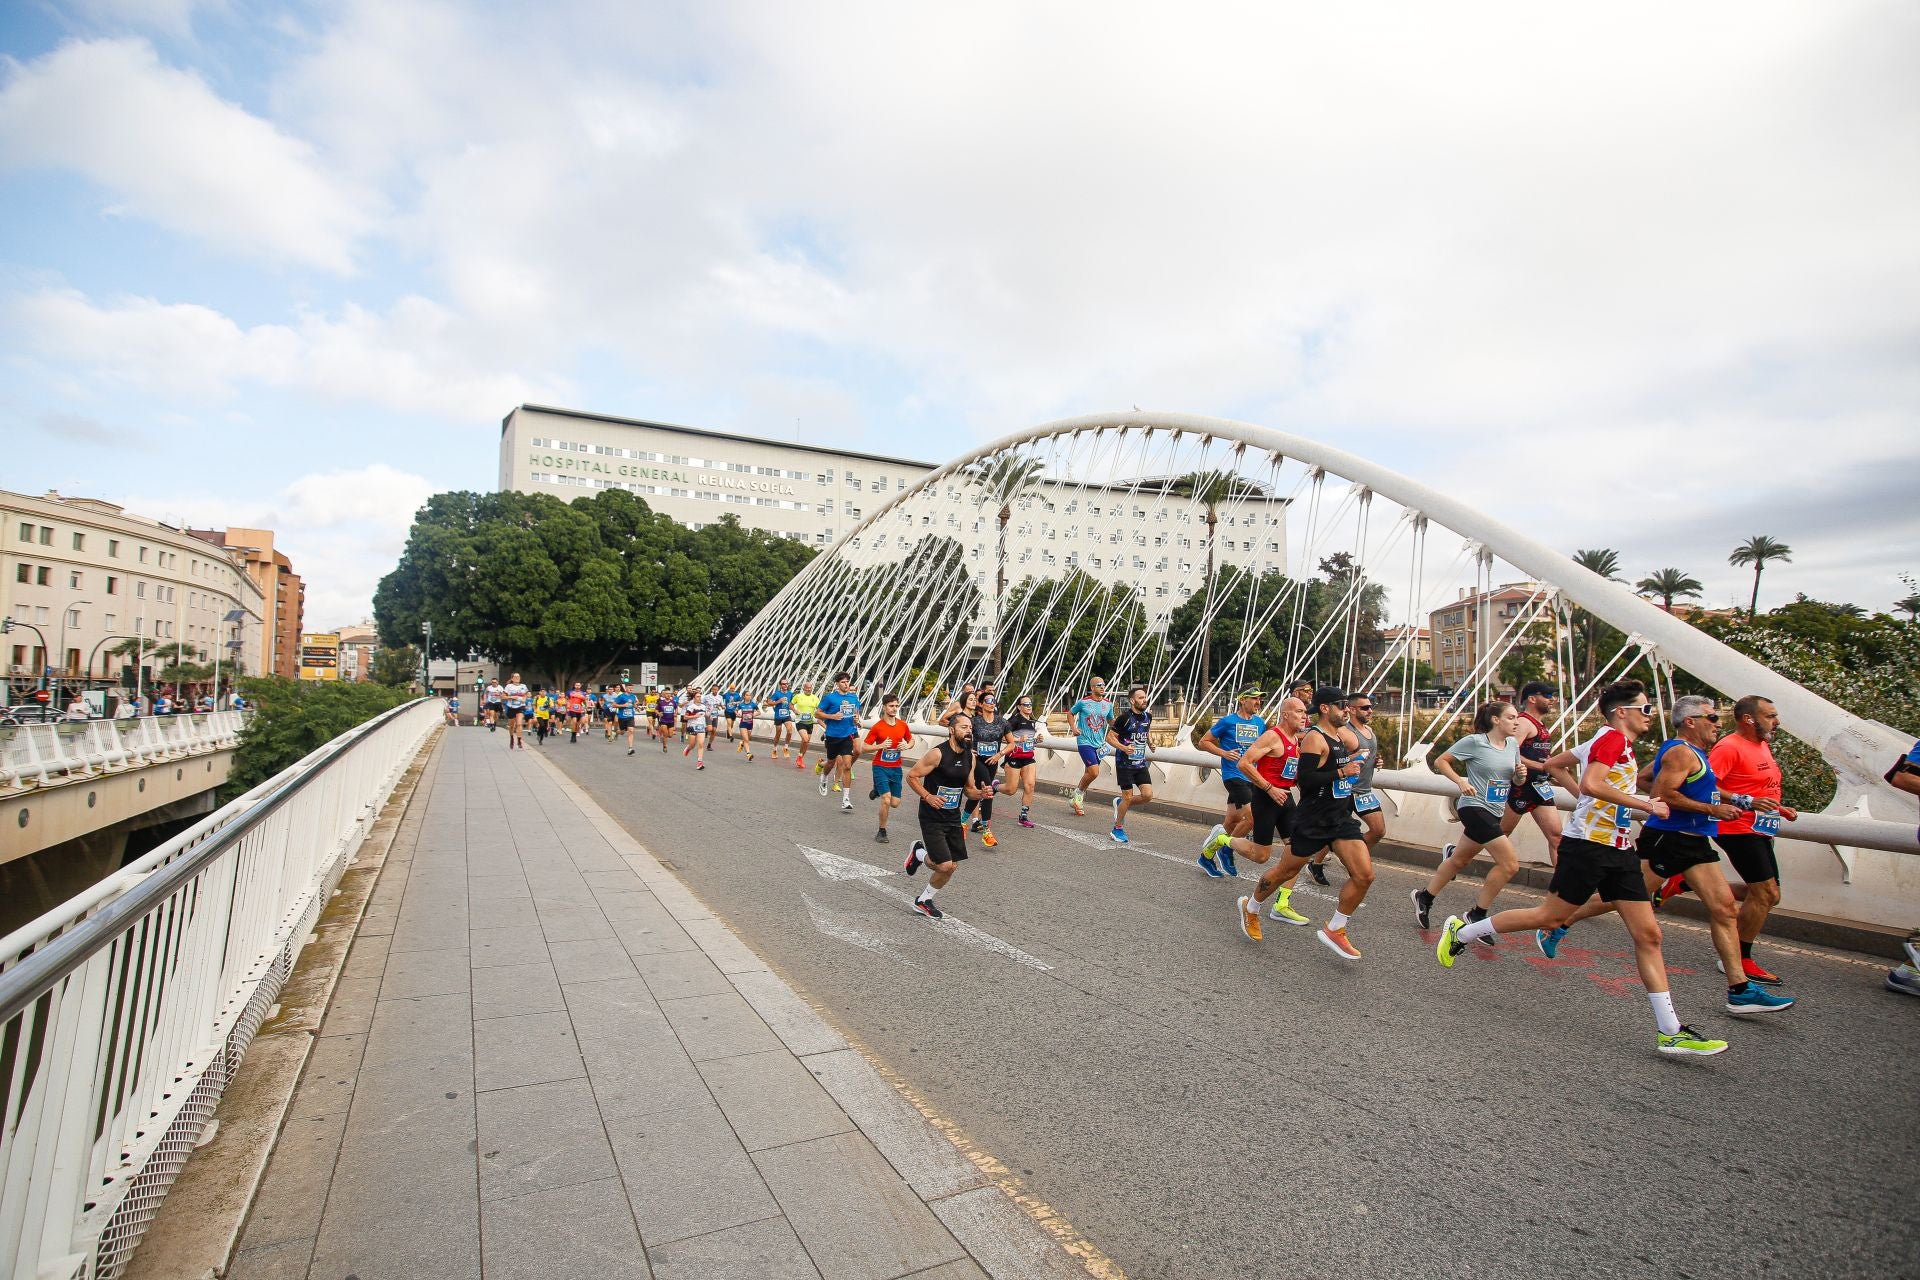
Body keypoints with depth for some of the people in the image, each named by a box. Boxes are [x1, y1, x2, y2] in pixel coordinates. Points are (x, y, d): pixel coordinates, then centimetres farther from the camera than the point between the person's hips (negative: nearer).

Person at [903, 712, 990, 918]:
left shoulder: (970, 756, 3)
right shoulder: (938, 753, -18)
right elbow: (912, 777, -12)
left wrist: (981, 794, -8)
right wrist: (928, 796, -24)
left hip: (953, 817, 7)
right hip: (932, 818, -7)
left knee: (951, 866, 8)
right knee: (945, 865, -13)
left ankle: (923, 900, 30)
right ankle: (919, 853, 19)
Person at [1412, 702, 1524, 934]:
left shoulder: (1513, 745, 7)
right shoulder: (1474, 741, -12)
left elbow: (1515, 780, 17)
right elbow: (1440, 761, -6)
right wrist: (1461, 782, -18)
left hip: (1494, 812, 8)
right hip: (1474, 808, -8)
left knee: (1460, 860, 17)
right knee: (1510, 863, -14)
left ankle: (1424, 898, 32)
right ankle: (1477, 915, -1)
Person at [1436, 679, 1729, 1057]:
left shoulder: (1612, 741, 17)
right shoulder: (1613, 739, -12)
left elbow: (1556, 762, 29)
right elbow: (1590, 784, -29)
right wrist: (1646, 805, -23)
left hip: (1619, 850, 9)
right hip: (1589, 845, -9)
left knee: (1648, 934, 4)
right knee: (1550, 916, -1)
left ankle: (1670, 1032, 7)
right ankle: (1460, 932, 12)